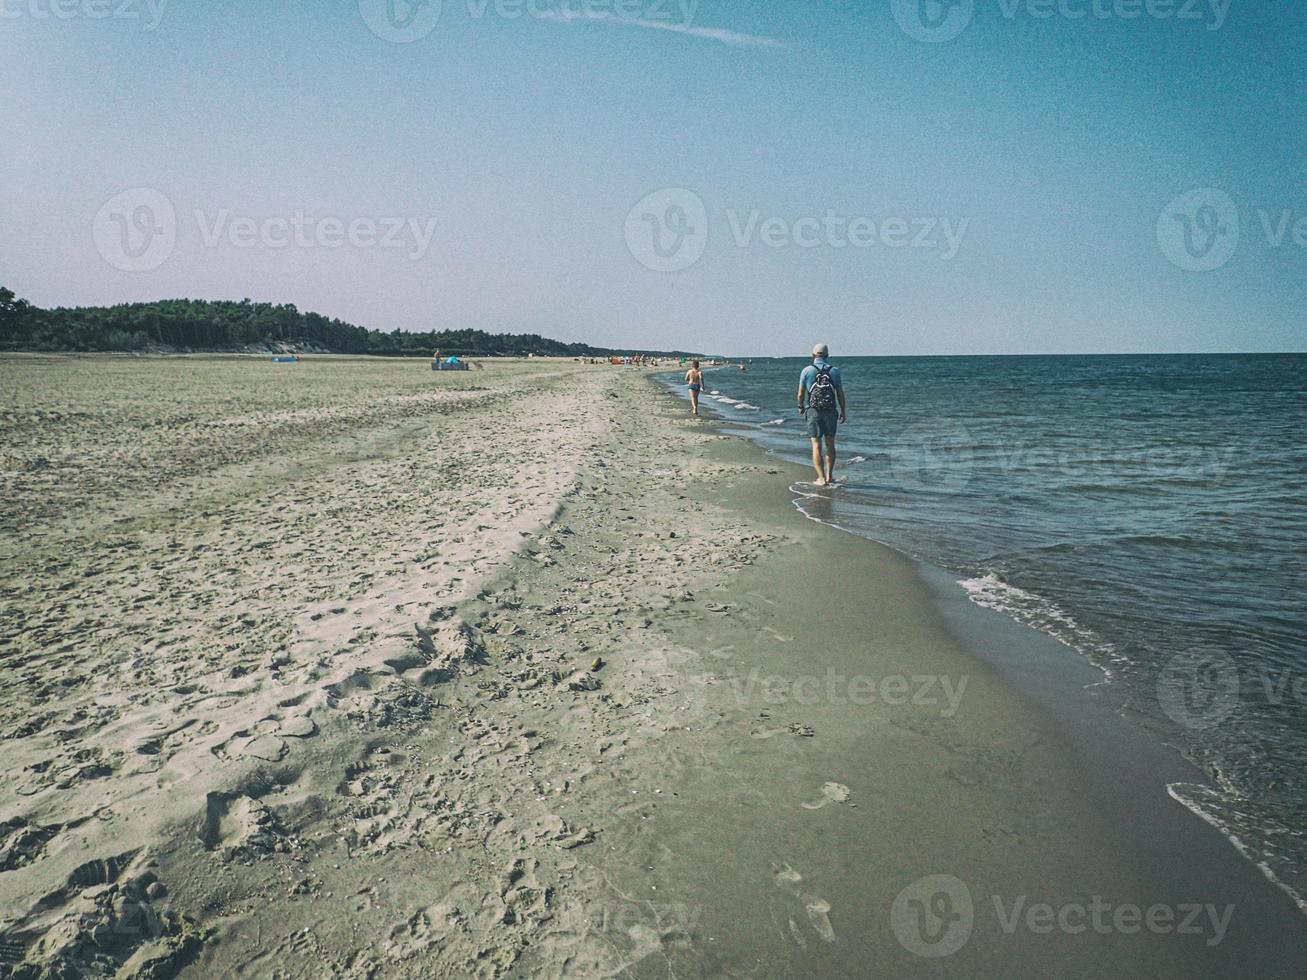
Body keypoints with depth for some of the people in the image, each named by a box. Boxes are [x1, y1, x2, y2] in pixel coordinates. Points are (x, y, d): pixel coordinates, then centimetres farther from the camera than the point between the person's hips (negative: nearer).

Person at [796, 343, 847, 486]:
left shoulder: (807, 370, -3)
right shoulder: (834, 370, 2)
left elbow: (801, 393, 2)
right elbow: (840, 393, 4)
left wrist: (800, 407, 20)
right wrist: (843, 411, 15)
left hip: (813, 411, -2)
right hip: (830, 411, 2)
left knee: (816, 445, -1)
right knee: (830, 444, 15)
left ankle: (821, 479, -7)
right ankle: (829, 476, 21)